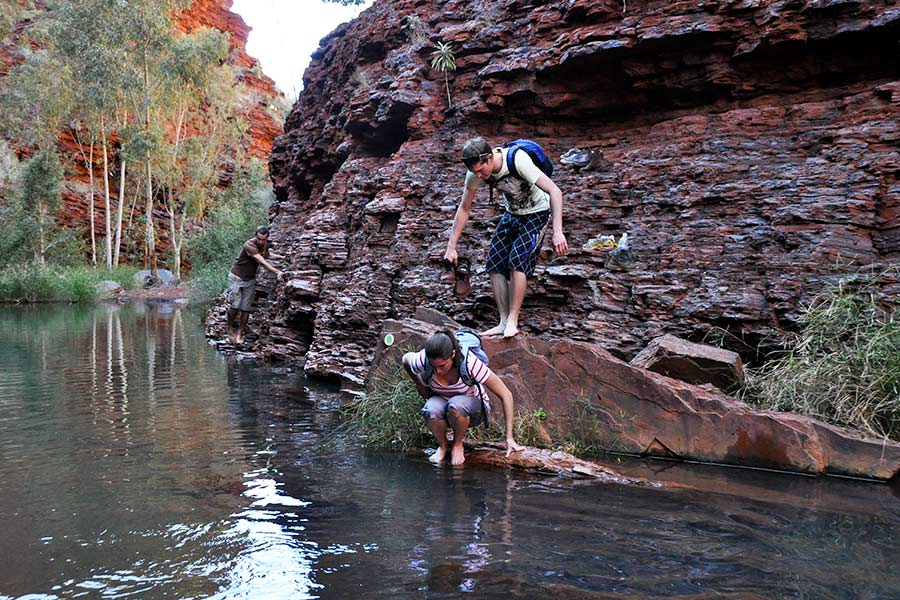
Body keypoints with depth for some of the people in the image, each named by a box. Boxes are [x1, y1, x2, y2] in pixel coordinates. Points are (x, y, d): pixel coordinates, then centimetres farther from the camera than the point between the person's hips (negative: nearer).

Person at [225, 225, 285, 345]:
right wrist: (277, 272, -38)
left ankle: (240, 334, 9)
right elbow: (262, 263, -33)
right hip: (237, 277, -6)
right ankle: (231, 328, 15)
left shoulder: (265, 244, -1)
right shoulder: (249, 245, -26)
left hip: (250, 280, 6)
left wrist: (282, 257, 8)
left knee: (245, 308, -1)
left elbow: (268, 255, 22)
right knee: (235, 306, -11)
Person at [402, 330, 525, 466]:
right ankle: (442, 446, -3)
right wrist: (422, 389, -1)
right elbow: (406, 359, 2)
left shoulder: (469, 362, -32)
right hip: (441, 401, 2)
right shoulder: (422, 360, -25)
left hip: (474, 408, -2)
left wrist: (509, 438, -28)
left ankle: (458, 445, -7)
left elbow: (506, 395, -27)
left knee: (456, 405, -37)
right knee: (432, 409, -34)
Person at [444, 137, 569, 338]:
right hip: (512, 213, 6)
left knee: (517, 259, -22)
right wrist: (451, 247, -5)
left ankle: (512, 322, -13)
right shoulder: (475, 172, -16)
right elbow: (464, 209, -4)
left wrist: (558, 232, -44)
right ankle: (504, 322, 1)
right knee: (494, 263, -6)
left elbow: (554, 191, -36)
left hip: (537, 212, -6)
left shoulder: (518, 160, -34)